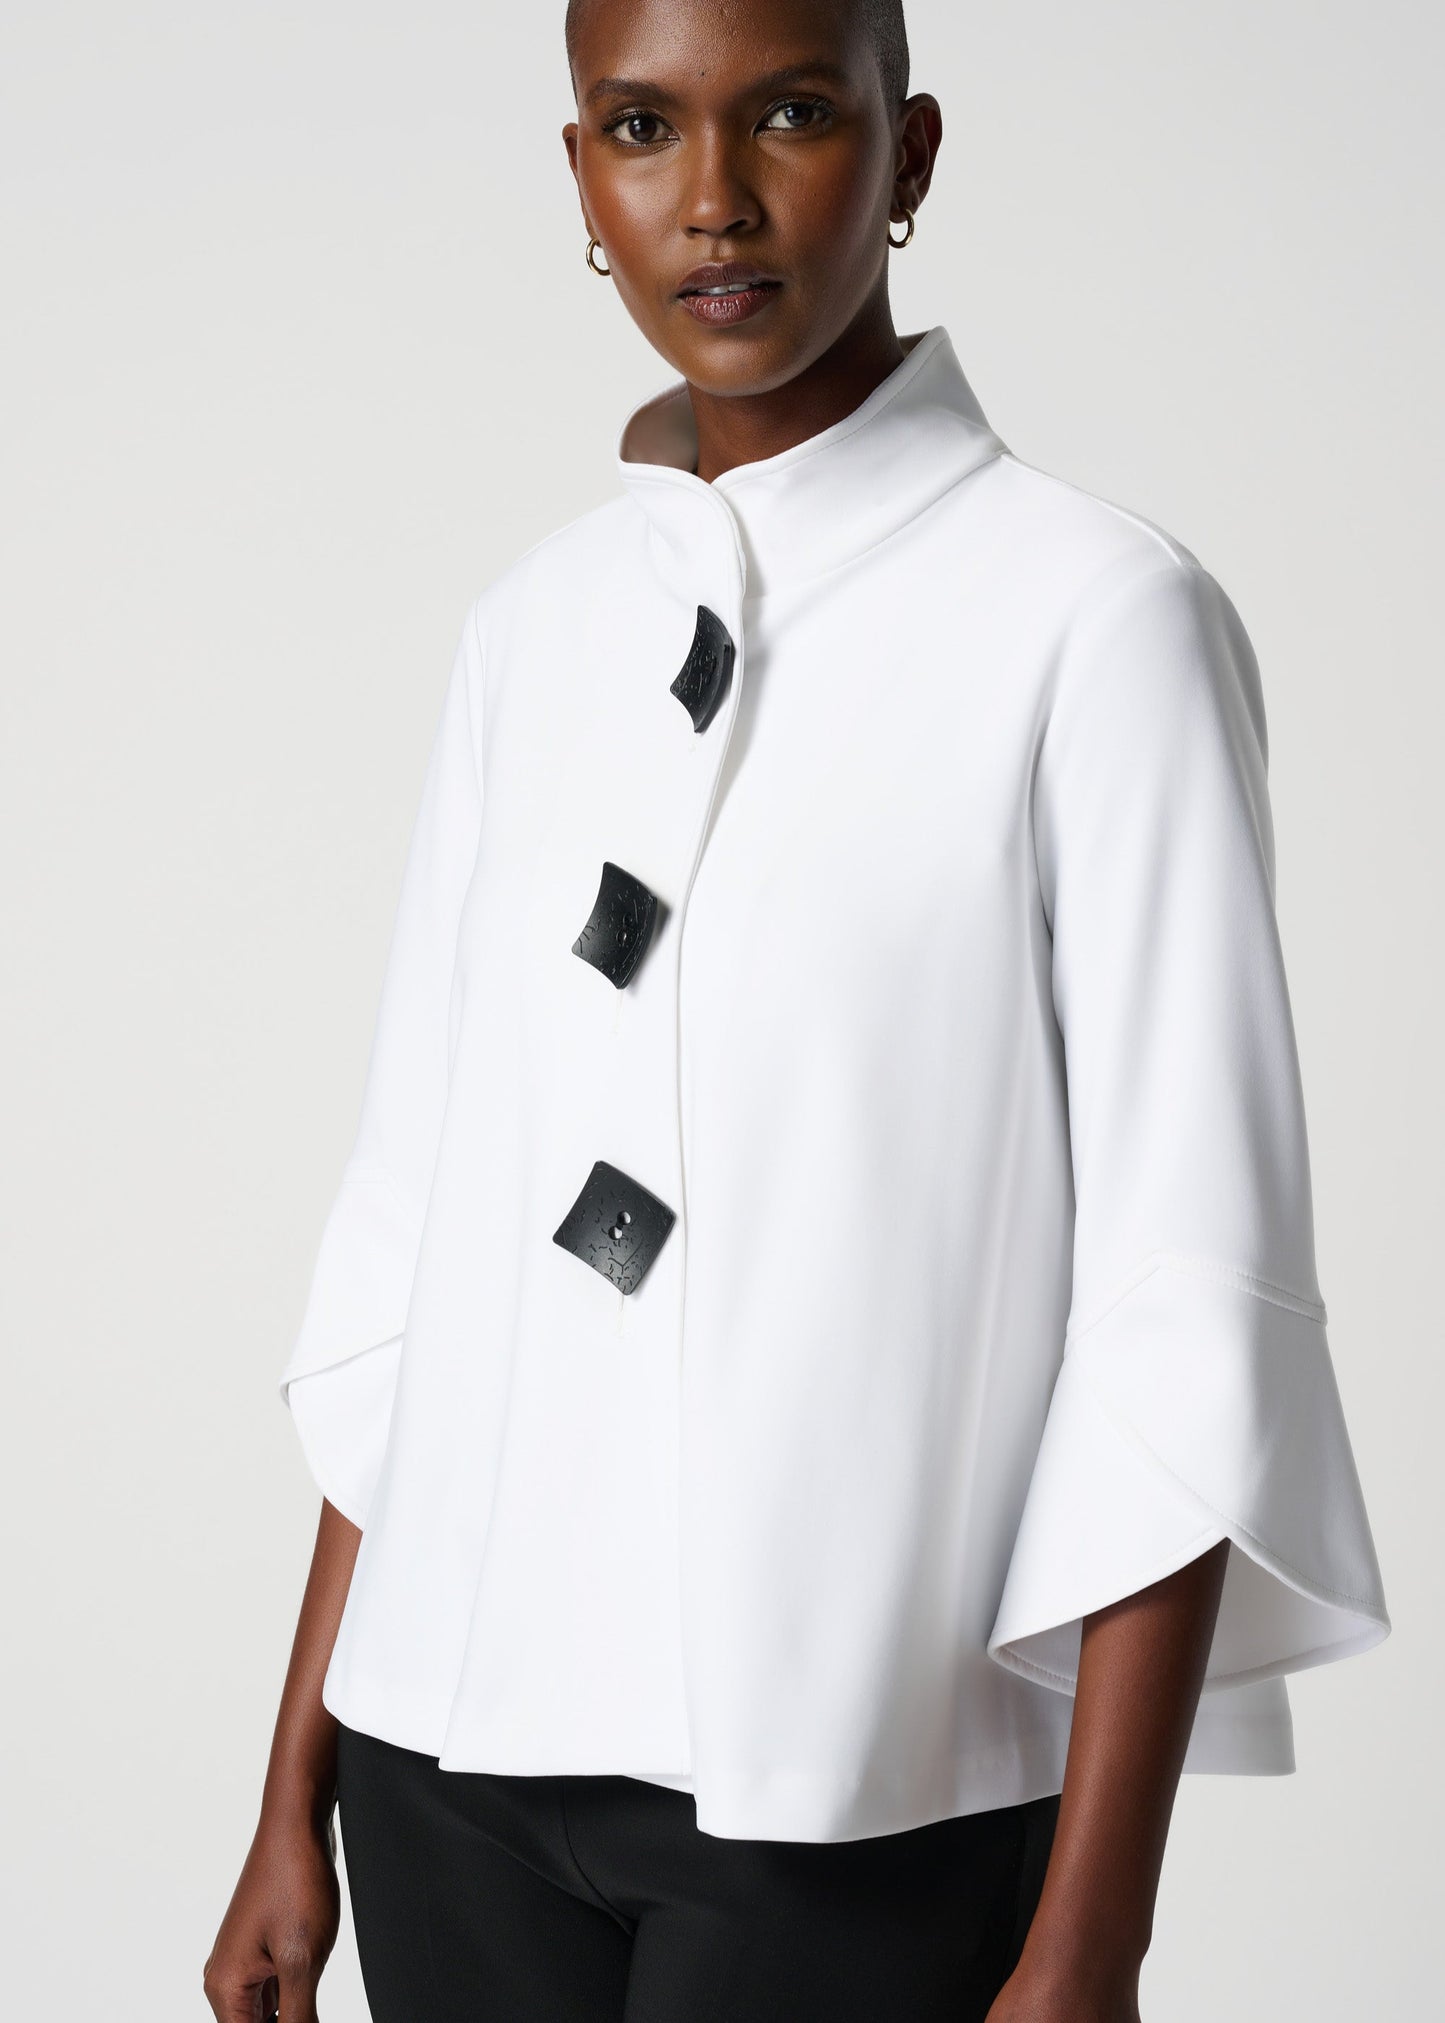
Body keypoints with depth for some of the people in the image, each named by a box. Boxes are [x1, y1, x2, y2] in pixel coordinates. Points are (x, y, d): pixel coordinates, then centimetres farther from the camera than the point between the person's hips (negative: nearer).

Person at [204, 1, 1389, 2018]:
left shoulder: (1094, 614, -9)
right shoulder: (528, 630, 7)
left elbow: (1191, 1319, -11)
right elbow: (416, 1208, 9)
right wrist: (297, 1799, 8)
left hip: (852, 1795, -4)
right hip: (460, 1753, 4)